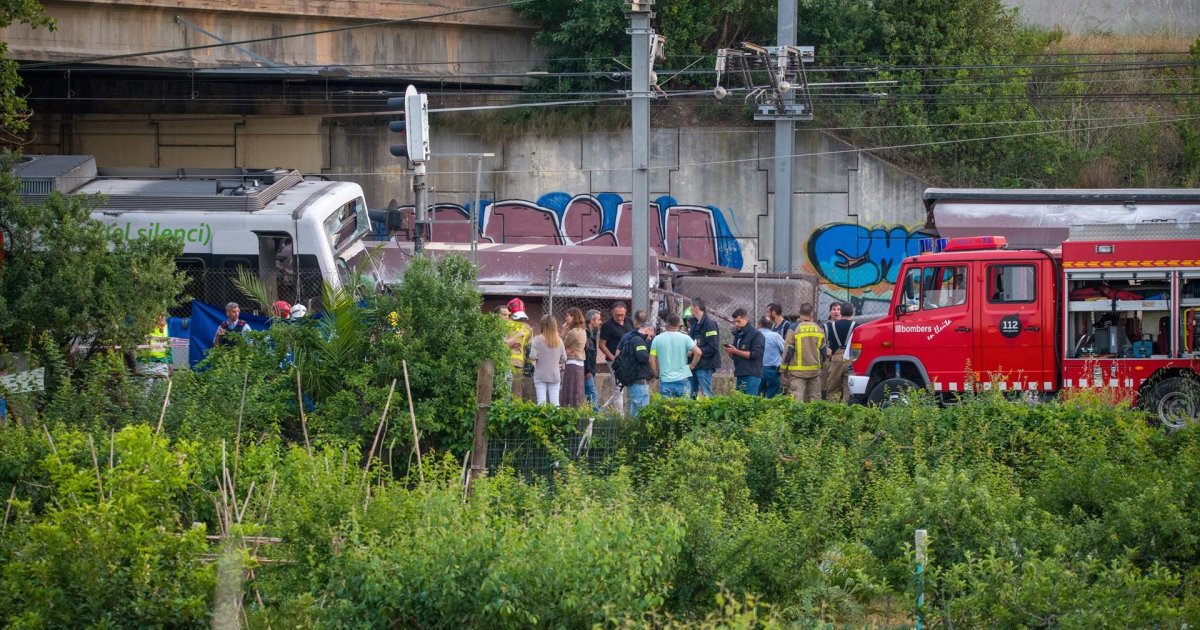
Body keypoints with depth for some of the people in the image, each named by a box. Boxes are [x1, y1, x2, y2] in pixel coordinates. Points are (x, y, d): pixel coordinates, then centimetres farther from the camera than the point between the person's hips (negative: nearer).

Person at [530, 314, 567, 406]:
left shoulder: (538, 339, -10)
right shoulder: (559, 341, -1)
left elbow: (532, 357, -15)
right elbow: (563, 359, 3)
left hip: (540, 375, -2)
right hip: (555, 376, 2)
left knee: (541, 403, -1)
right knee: (555, 403, 6)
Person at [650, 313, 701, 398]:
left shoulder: (657, 339, 0)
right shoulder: (685, 338, -3)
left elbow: (652, 360, -1)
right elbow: (698, 352, -12)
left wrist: (657, 374, 11)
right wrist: (692, 365, 3)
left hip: (665, 381, 1)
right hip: (682, 380, -1)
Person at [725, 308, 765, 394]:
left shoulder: (756, 334, -6)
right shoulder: (738, 334, 19)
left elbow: (756, 354, -15)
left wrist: (736, 351, -16)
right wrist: (730, 352, 1)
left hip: (752, 375, -8)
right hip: (740, 374, 8)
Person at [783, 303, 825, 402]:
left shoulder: (794, 329, -8)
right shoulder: (819, 329, 5)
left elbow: (788, 350, -6)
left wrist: (784, 368, 3)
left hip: (798, 371, -3)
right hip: (815, 370, 3)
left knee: (798, 397, -8)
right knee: (815, 397, 8)